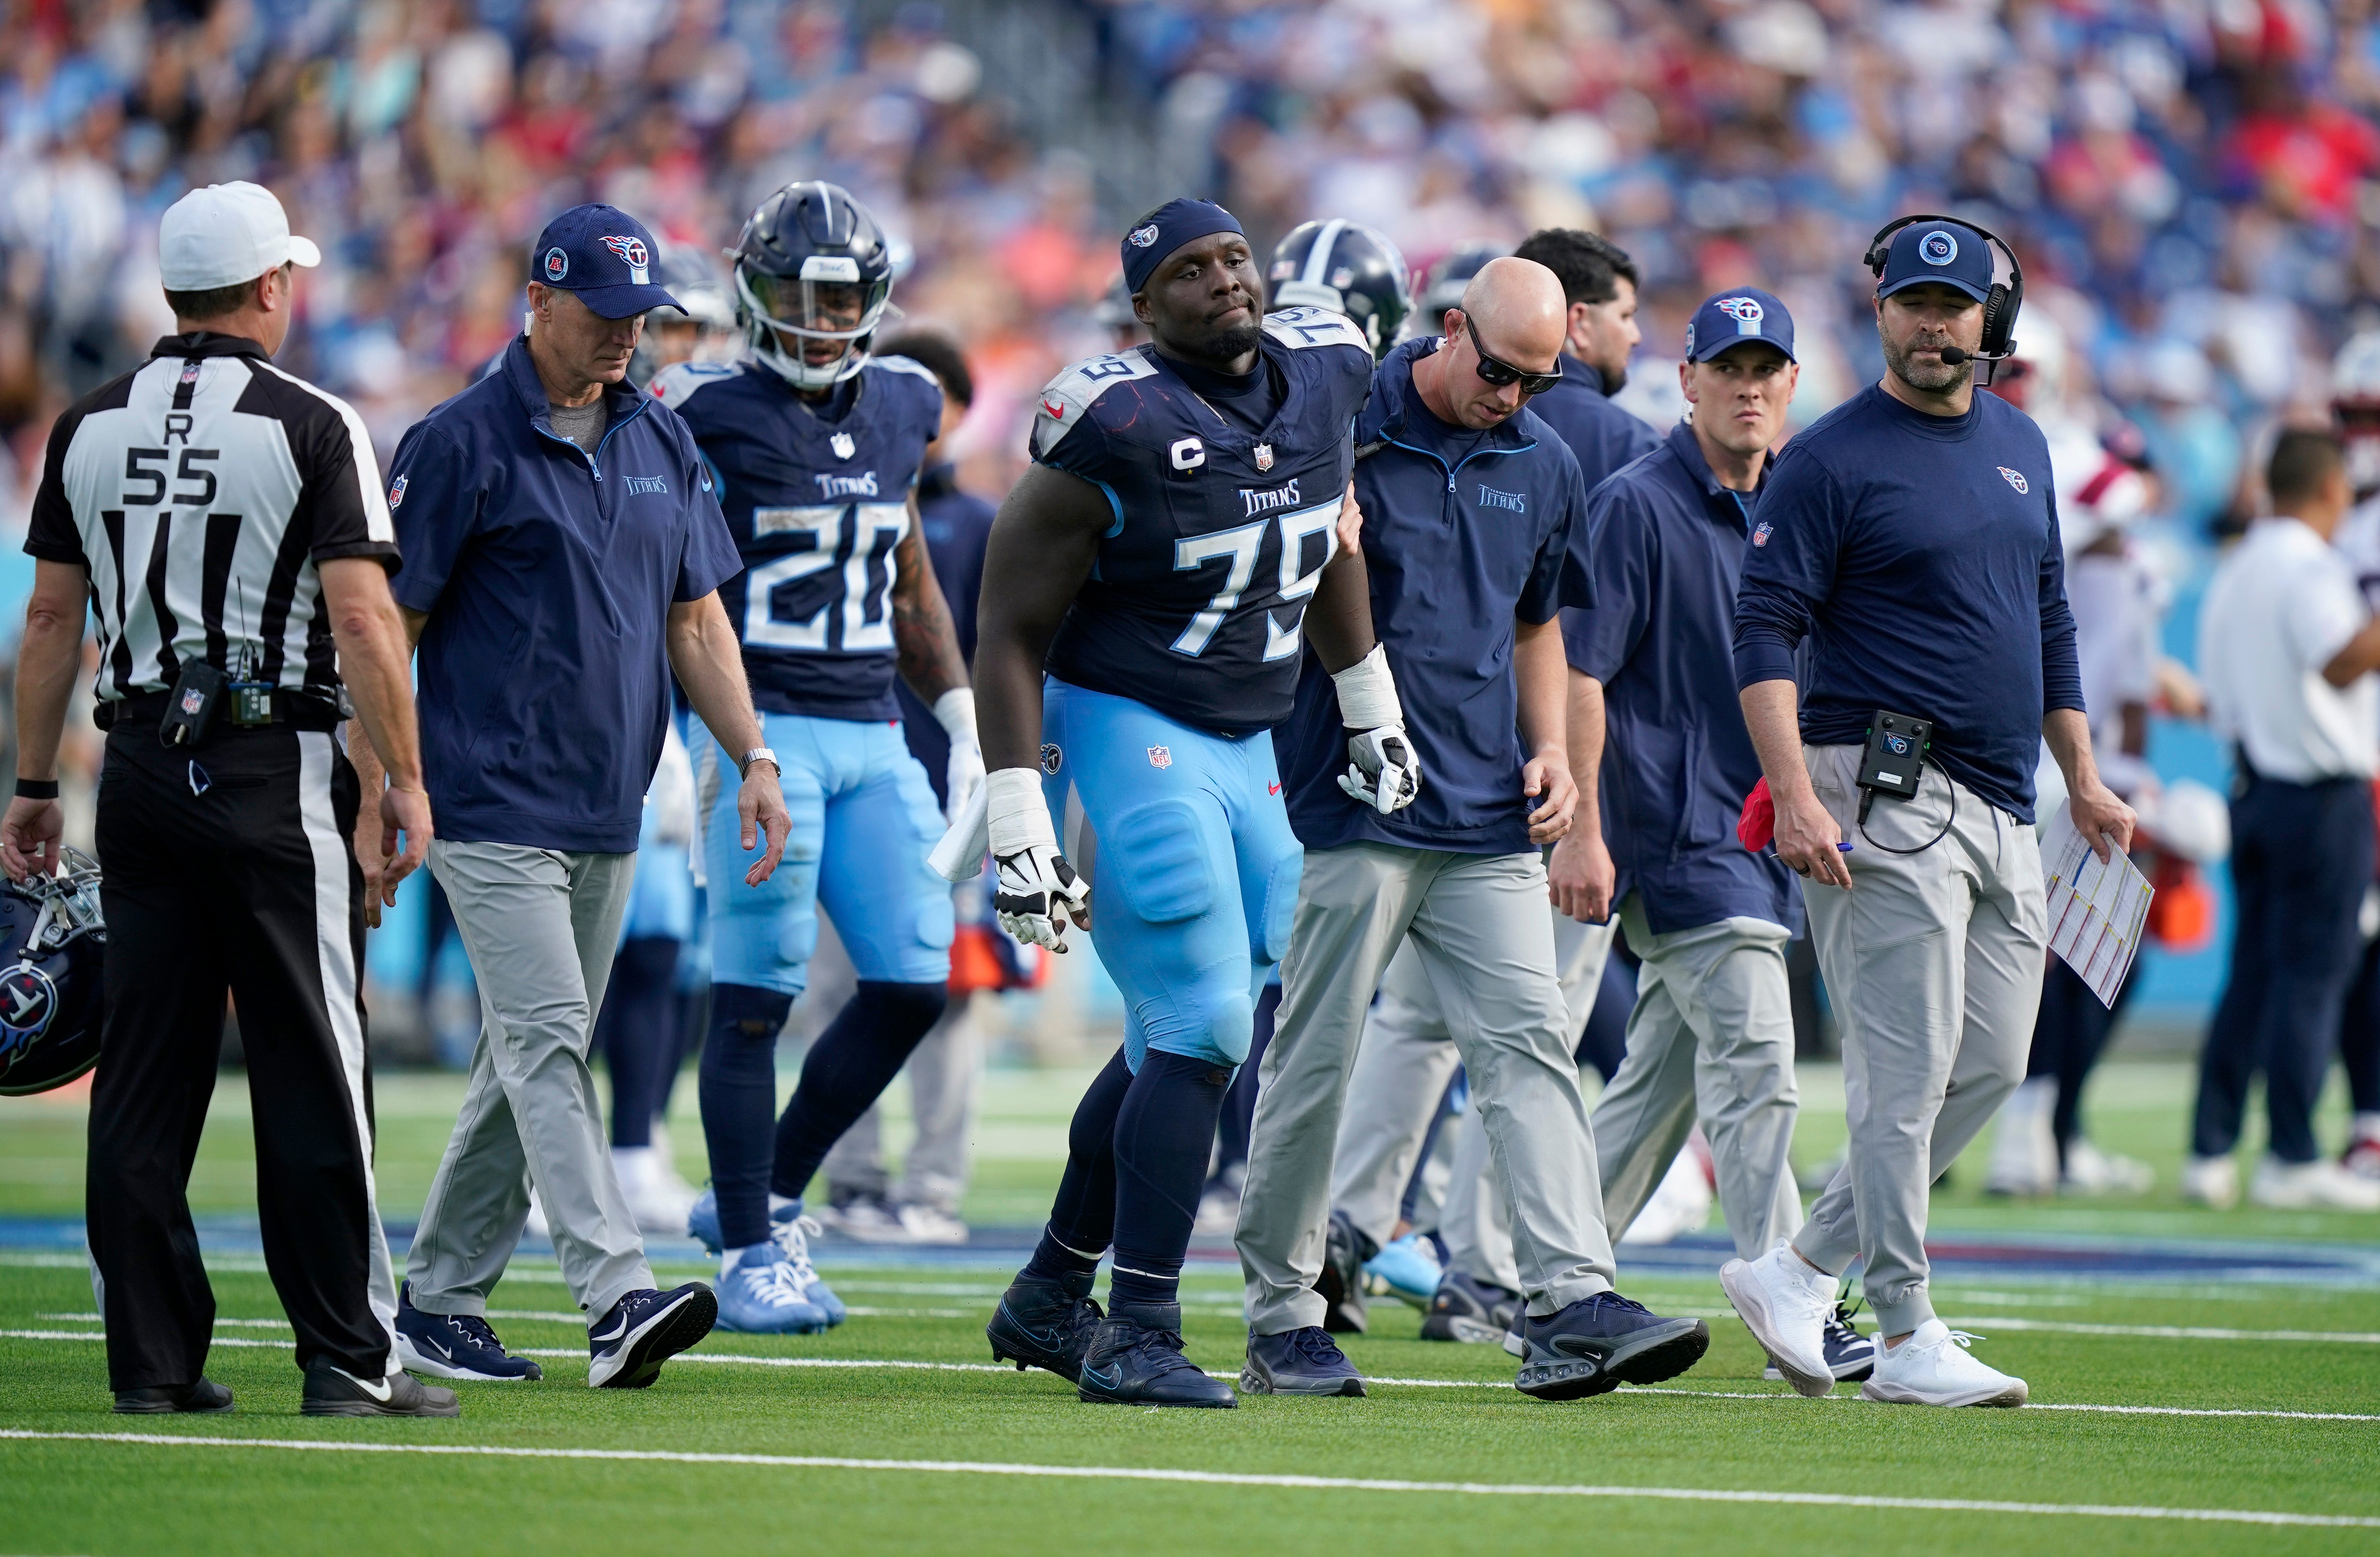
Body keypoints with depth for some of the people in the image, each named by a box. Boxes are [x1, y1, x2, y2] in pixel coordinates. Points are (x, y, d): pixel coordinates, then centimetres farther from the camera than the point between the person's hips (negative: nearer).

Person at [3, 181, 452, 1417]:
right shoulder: (311, 429, -7)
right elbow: (361, 623, -13)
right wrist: (404, 781, -8)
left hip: (144, 762, 5)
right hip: (277, 769, -5)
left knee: (147, 1075, 7)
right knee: (310, 1074, -1)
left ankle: (154, 1359, 7)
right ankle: (346, 1357, -1)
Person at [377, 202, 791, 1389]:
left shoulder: (661, 444, 12)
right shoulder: (462, 444, -7)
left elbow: (695, 619, 17)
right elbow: (389, 623, -6)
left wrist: (754, 757, 6)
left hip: (609, 819, 7)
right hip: (493, 807, -7)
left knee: (531, 1058, 10)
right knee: (546, 1043, -15)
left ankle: (438, 1303, 19)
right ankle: (616, 1301, -25)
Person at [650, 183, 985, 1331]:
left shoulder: (897, 411, 11)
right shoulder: (709, 416, -7)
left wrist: (963, 716, 16)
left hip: (873, 738, 6)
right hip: (763, 728, -6)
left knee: (912, 984, 0)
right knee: (757, 994, -6)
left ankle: (767, 1196, 17)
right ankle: (749, 1254, 3)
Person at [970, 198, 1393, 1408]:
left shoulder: (1323, 379, 2)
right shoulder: (1118, 432, -18)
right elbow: (1012, 636, -14)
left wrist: (1371, 708, 27)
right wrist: (1017, 818, -18)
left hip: (1247, 750, 8)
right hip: (1127, 734, -8)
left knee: (1182, 1035, 12)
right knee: (1203, 1027, -13)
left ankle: (1051, 1296, 26)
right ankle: (1138, 1335, -9)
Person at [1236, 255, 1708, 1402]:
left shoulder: (1544, 467, 12)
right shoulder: (1338, 429, -5)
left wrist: (1550, 750, 11)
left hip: (1488, 821, 5)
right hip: (1348, 803, -5)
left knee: (1530, 1046, -6)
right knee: (1314, 1058, -1)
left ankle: (1572, 1305, -12)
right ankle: (1280, 1319, 9)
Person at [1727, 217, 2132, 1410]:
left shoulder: (2020, 446, 16)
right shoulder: (1834, 458, -6)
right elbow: (1765, 635, -11)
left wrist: (2083, 778, 21)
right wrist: (1797, 798, -21)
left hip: (2003, 810, 8)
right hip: (1885, 801, -8)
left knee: (1990, 1068, 6)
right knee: (1908, 1073, -9)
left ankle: (1799, 1272, 15)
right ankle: (1906, 1340, -5)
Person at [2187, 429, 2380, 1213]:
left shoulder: (2233, 574, 14)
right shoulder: (2311, 569, -13)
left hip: (2252, 788, 8)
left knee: (2253, 973, 11)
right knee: (2315, 971, -4)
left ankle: (2210, 1152, 10)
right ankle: (2293, 1160, -5)